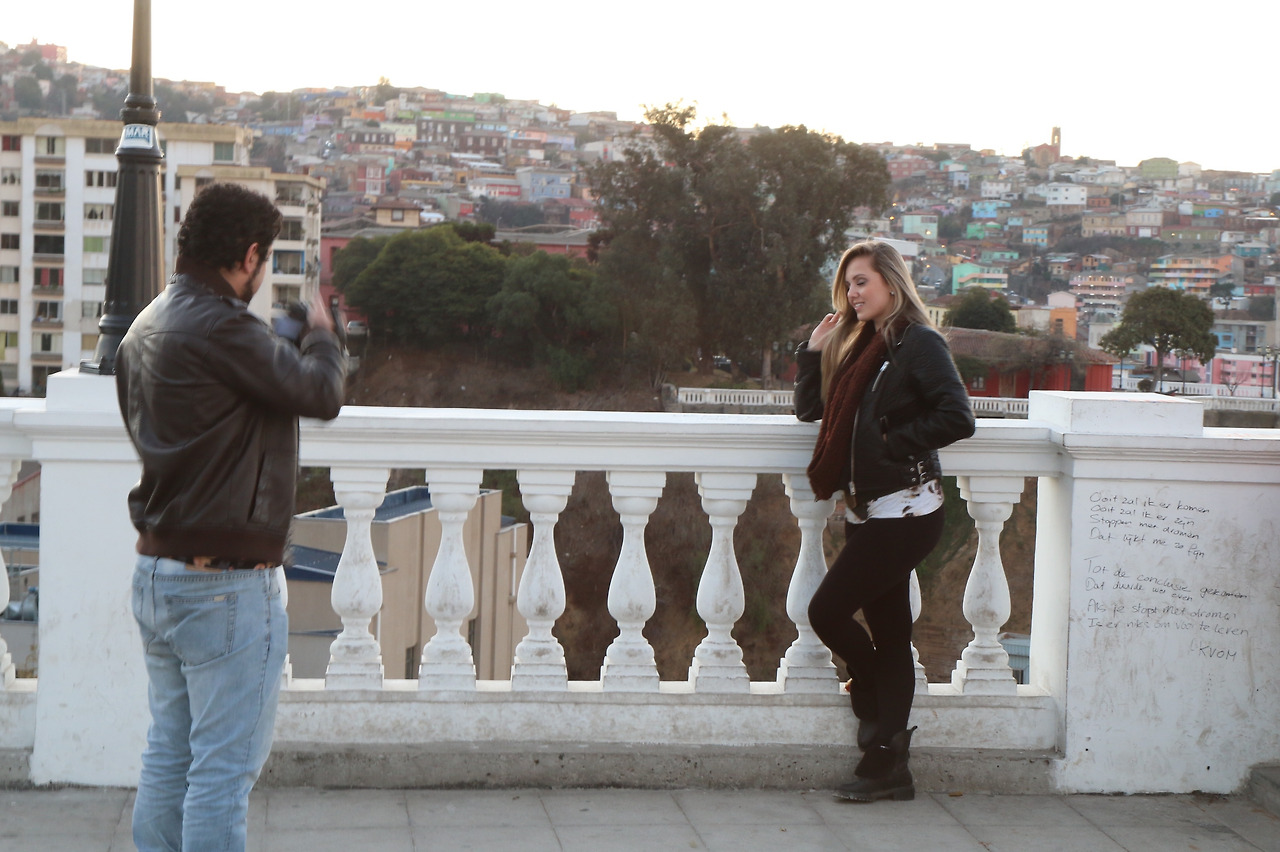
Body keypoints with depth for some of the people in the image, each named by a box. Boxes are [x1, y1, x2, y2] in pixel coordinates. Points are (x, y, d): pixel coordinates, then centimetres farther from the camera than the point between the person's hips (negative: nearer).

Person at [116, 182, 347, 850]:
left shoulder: (145, 328, 11)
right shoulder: (221, 330, -20)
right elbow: (322, 395, -12)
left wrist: (285, 350, 15)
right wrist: (321, 337, 9)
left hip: (156, 571, 9)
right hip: (224, 583, -9)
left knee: (167, 759, 15)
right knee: (223, 768, -2)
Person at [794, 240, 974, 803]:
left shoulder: (918, 343, -9)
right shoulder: (857, 344, 16)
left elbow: (957, 417, -18)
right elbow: (809, 409, 16)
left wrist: (895, 440, -14)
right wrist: (814, 351, 5)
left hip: (904, 512, -8)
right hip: (869, 510, 8)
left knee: (827, 612, -8)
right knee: (888, 630, 8)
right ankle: (888, 764, 11)